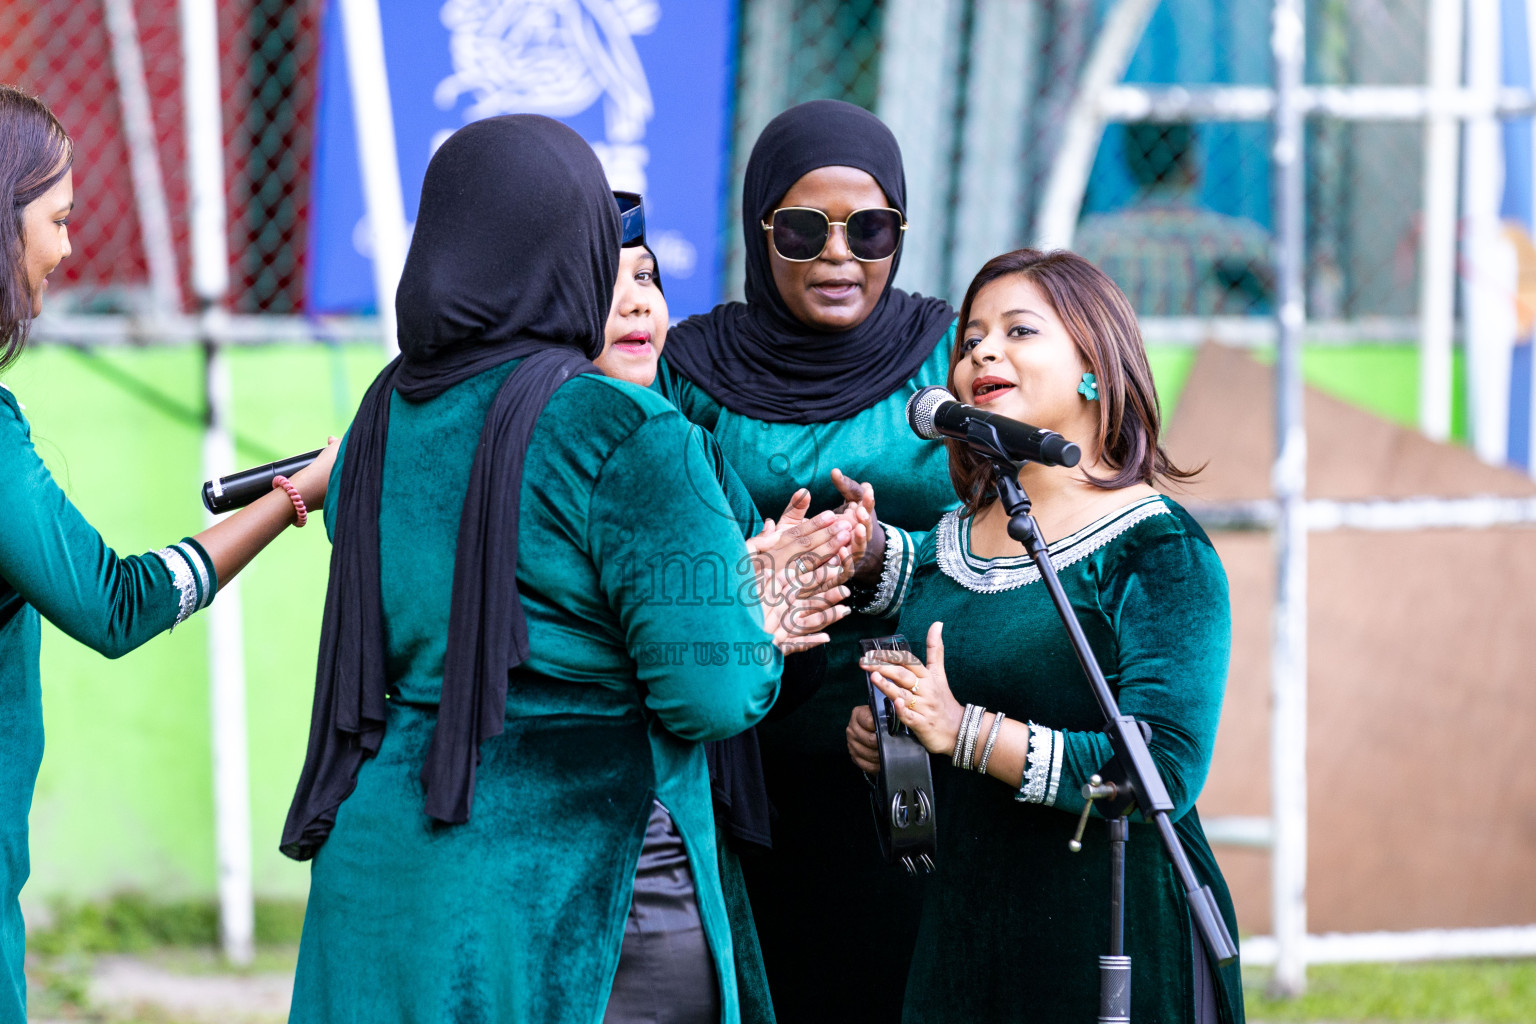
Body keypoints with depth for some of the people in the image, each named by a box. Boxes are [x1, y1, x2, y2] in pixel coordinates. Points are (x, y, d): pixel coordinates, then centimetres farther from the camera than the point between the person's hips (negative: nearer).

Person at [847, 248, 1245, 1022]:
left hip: (1113, 950, -6)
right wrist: (876, 741, 2)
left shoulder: (1157, 548, -8)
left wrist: (966, 733, -22)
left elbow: (1166, 771, -19)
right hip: (955, 943, 6)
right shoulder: (942, 550, 12)